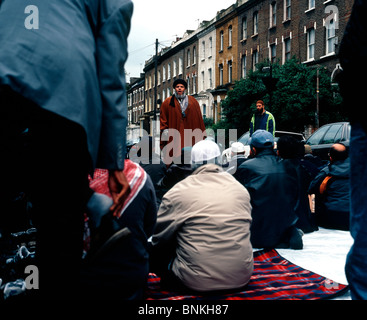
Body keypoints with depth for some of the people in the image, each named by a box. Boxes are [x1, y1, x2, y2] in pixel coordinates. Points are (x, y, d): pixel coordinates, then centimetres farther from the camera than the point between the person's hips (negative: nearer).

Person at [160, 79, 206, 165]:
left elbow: (199, 119, 14)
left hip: (191, 137, 2)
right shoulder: (167, 103, 12)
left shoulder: (193, 102, 15)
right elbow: (163, 119, 10)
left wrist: (202, 135, 10)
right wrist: (164, 130, -5)